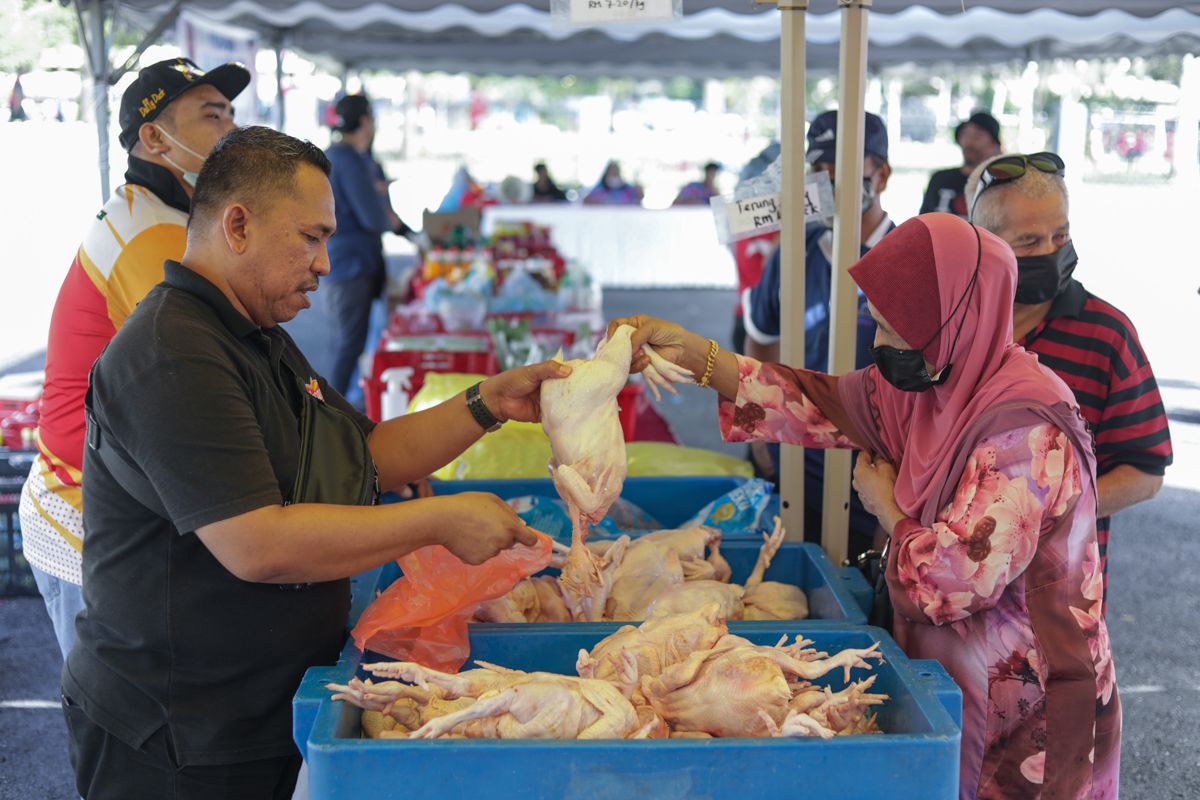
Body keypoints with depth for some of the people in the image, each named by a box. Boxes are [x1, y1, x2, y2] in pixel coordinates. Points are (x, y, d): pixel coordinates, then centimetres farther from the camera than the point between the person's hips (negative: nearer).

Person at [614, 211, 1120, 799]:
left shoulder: (1027, 430, -28)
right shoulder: (927, 383, -2)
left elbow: (958, 579, -30)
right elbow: (822, 404, 2)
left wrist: (887, 507, -12)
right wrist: (692, 353, -5)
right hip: (949, 675, 8)